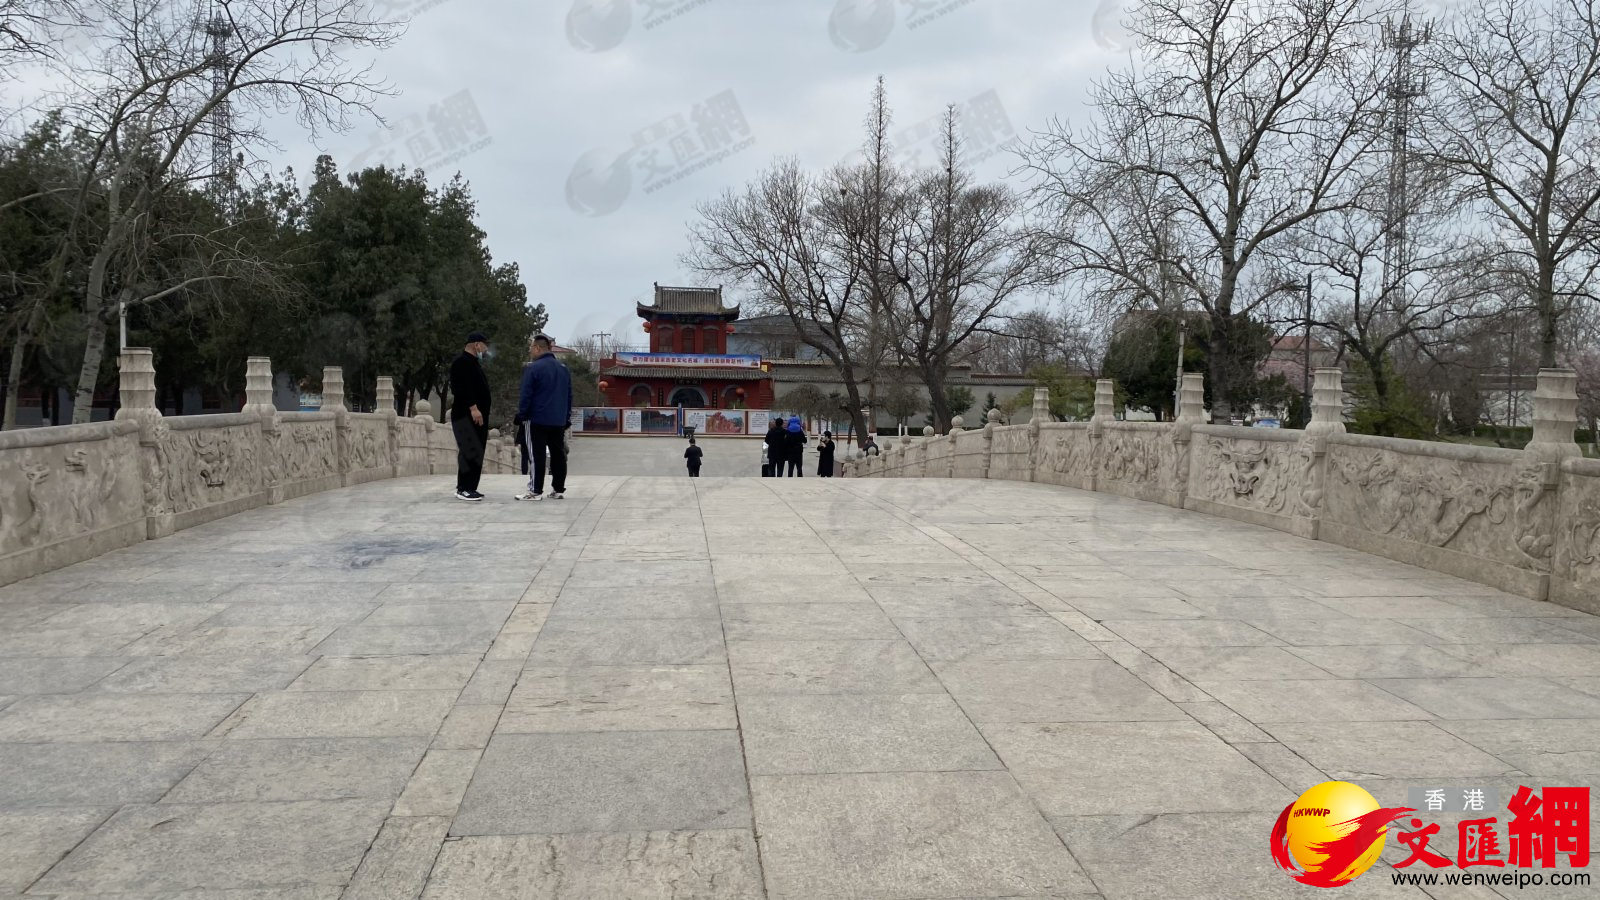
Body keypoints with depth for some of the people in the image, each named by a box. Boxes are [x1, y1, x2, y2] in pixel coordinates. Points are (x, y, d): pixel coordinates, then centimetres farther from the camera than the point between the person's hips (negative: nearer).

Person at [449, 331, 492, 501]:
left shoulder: (474, 363, 22)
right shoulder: (461, 362, -10)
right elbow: (462, 387, -22)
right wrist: (473, 407, -29)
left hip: (477, 416, 10)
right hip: (465, 415, -10)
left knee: (476, 453, 8)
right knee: (471, 452, -14)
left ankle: (470, 488, 12)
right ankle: (463, 489, -12)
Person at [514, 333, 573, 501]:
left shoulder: (533, 368, -11)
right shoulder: (563, 368, 11)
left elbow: (526, 395, -12)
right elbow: (569, 395, 14)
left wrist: (523, 414, -1)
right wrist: (567, 416, 18)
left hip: (537, 419, -6)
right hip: (559, 420, 6)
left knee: (537, 455, -3)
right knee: (558, 455, 8)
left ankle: (535, 490, -2)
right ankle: (559, 489, 12)